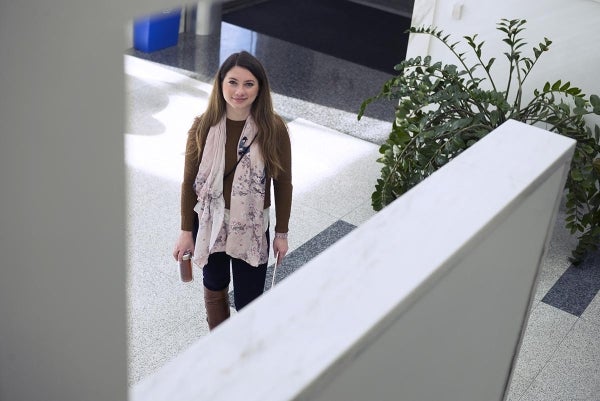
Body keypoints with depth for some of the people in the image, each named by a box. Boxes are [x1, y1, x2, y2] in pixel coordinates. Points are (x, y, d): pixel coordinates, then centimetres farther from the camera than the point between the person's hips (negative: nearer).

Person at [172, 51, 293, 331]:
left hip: (252, 227, -2)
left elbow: (283, 183, -5)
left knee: (248, 302, 3)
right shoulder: (203, 126, -12)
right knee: (214, 286, 22)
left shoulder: (273, 128, -14)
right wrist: (186, 231, -1)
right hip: (209, 223, 2)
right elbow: (190, 180, -3)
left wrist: (281, 233, 0)